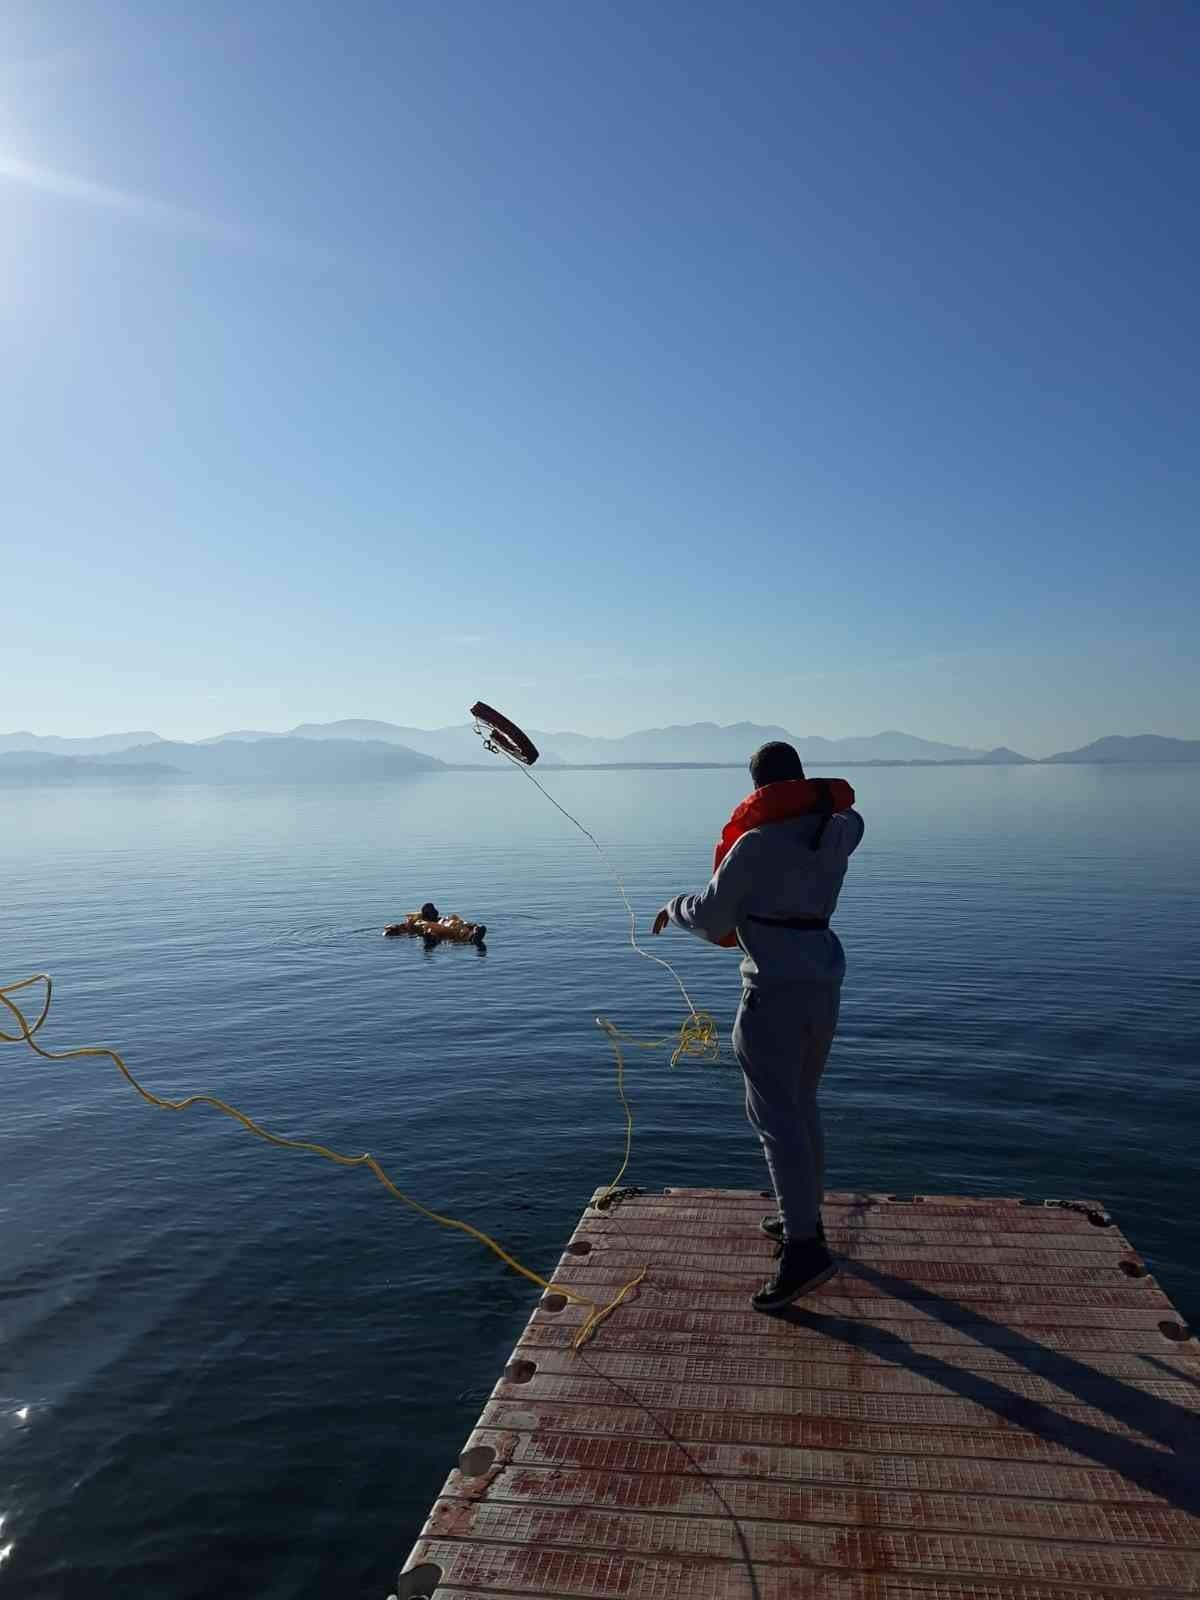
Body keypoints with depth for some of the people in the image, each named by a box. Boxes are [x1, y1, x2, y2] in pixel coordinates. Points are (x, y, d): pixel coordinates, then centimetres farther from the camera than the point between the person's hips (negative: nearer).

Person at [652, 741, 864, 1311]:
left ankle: (804, 1248, -10)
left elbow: (712, 919, -8)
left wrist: (674, 909, 11)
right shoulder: (838, 832, 4)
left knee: (775, 1115, -7)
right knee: (801, 1103, 20)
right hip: (824, 982, 8)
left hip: (773, 991, -8)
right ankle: (805, 1216, 32)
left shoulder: (755, 845, -15)